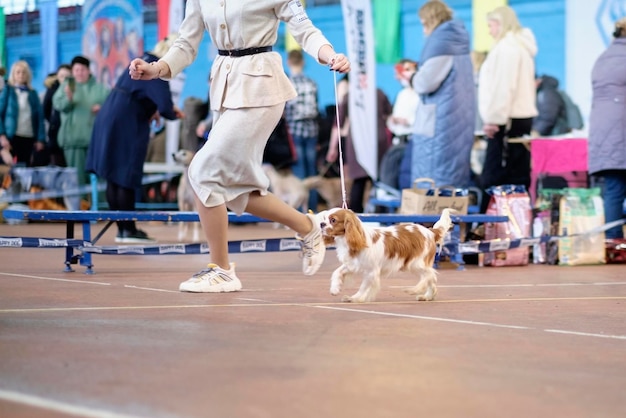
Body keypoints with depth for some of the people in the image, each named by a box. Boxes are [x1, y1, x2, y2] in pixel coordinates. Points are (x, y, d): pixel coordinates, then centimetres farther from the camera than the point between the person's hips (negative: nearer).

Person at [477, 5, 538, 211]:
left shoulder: (507, 46, -10)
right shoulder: (522, 46, 20)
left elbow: (503, 86, -18)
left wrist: (493, 119, -17)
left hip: (507, 122, -10)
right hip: (523, 117, 10)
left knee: (493, 179, -10)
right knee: (518, 178, 8)